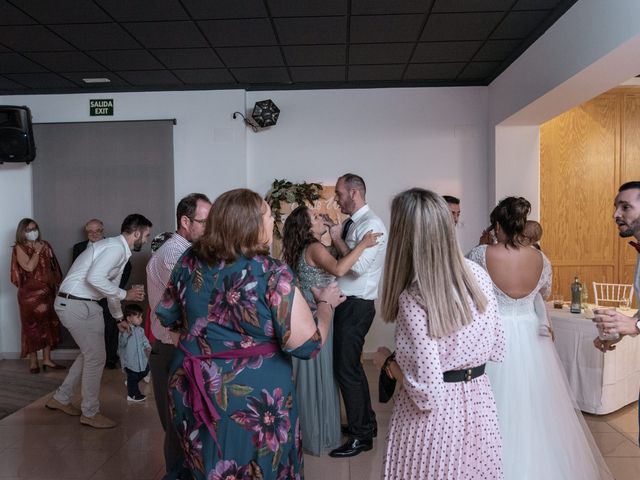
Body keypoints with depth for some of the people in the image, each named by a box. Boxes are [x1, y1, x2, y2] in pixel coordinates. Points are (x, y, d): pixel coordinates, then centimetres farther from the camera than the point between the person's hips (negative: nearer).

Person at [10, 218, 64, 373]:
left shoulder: (45, 245, 10)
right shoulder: (20, 248, -4)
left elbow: (54, 267, 13)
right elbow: (29, 267, -18)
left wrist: (58, 282, 5)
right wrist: (37, 251, -11)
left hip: (47, 291, 5)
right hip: (30, 292, -5)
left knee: (49, 324, 7)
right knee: (32, 325, 1)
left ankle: (47, 359, 17)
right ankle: (33, 362, 11)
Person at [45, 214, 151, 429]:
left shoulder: (119, 249, 14)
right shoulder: (116, 247, -18)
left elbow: (111, 285, 24)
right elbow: (94, 277, -31)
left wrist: (119, 317, 32)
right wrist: (125, 294, -21)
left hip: (83, 304, 10)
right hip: (76, 304, -10)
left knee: (90, 354, 20)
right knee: (96, 357, -1)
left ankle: (60, 399, 34)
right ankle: (90, 413, 13)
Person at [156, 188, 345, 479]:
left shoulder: (190, 261, -4)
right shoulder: (272, 274, -21)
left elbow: (167, 316, 9)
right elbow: (307, 345, -22)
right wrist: (326, 304, -5)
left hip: (193, 392, 5)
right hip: (252, 399, -5)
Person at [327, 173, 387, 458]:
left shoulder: (372, 224, -15)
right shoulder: (350, 224, 11)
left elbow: (358, 266, -25)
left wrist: (337, 239, -14)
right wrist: (332, 236, -2)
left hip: (356, 306, -9)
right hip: (345, 303, 9)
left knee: (345, 369, -2)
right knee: (351, 365, 20)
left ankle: (361, 437, 15)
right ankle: (366, 423, 38)